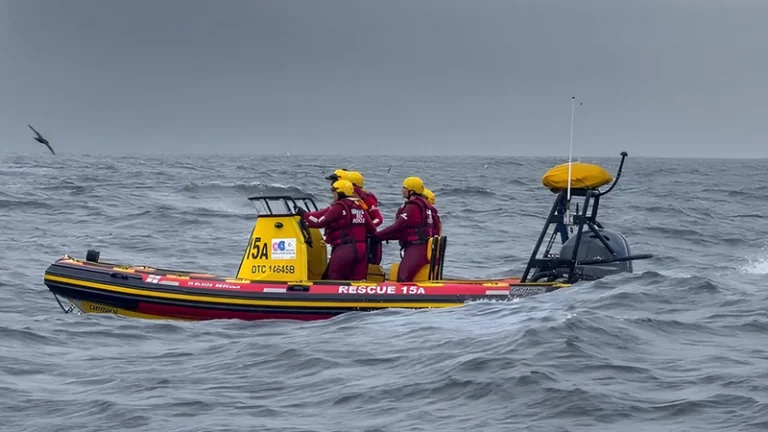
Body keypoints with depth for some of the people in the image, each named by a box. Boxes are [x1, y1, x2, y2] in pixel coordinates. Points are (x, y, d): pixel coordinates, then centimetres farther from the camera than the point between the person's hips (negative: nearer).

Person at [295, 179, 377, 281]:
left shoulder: (339, 207, -7)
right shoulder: (360, 206, 15)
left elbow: (320, 222, -10)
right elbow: (371, 227, 15)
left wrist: (304, 214, 1)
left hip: (344, 249, -7)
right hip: (361, 248, 7)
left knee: (333, 280, -1)